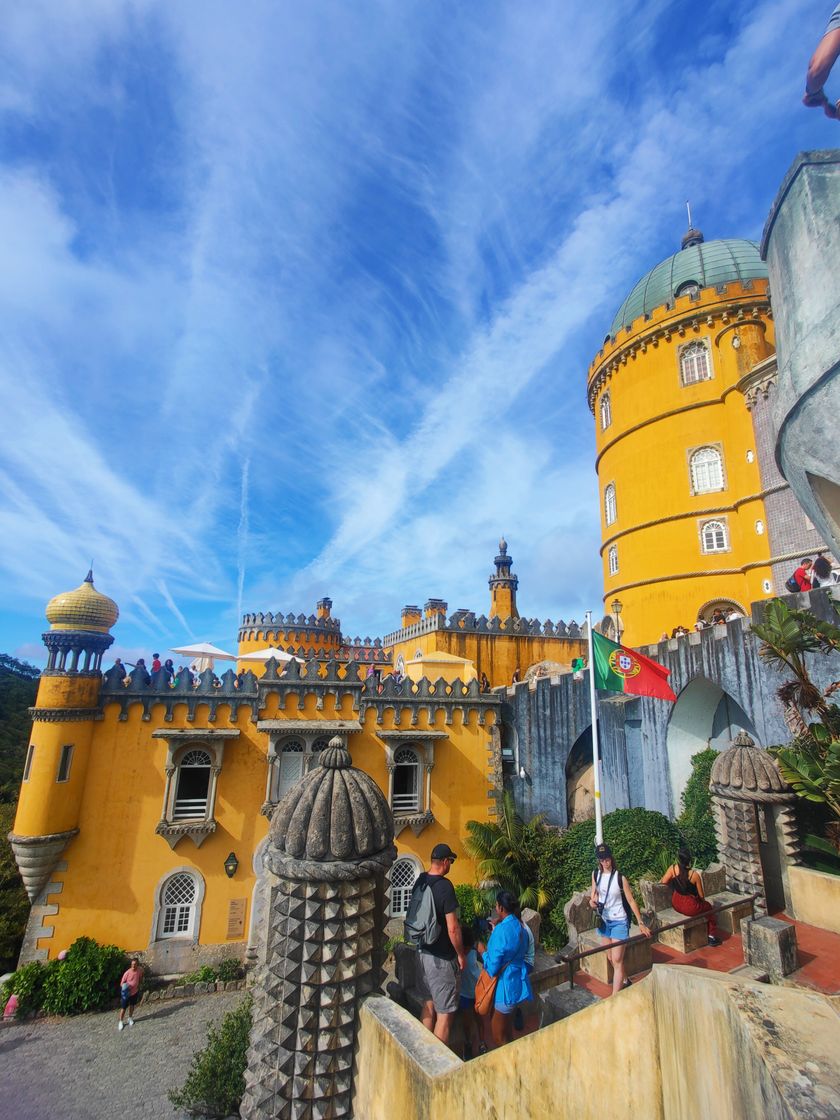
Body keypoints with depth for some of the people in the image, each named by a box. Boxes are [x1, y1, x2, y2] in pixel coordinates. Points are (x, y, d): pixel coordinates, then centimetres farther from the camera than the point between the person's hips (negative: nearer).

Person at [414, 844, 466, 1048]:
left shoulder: (420, 882, -1)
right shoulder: (445, 886, -24)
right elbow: (453, 928, -22)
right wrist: (461, 954, -7)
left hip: (423, 952, 8)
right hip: (442, 959, -7)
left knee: (428, 1005, 21)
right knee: (445, 1013, 7)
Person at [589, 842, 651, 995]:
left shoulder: (620, 877, -18)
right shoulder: (595, 874, -5)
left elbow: (631, 901, -11)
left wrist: (641, 923, -11)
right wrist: (592, 901, -13)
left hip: (619, 922, -5)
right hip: (604, 920, 5)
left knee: (617, 960, -6)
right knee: (611, 958, 18)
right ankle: (625, 981, 43)